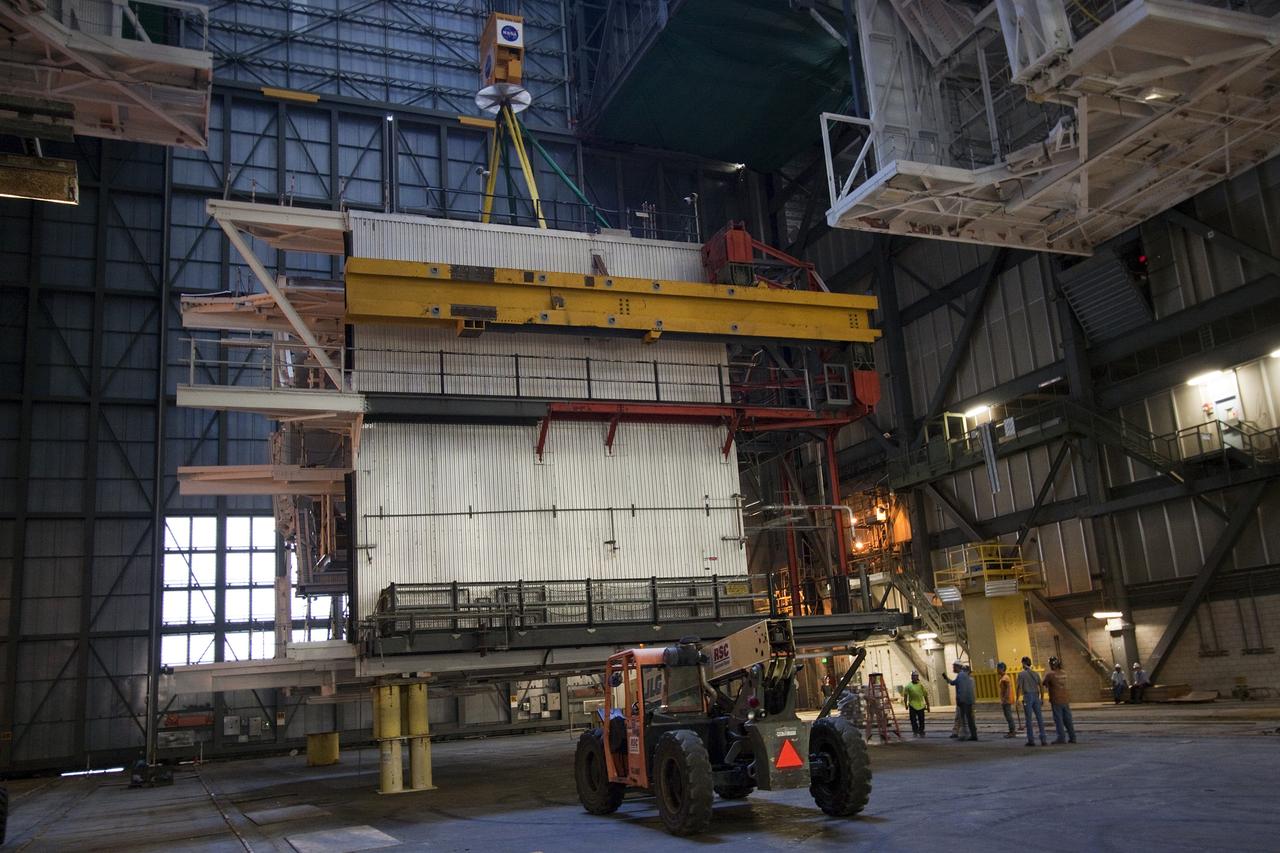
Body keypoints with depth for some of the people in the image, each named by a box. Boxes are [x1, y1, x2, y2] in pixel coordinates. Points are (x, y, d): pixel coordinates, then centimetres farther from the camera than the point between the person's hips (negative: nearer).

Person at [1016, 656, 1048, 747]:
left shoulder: (1021, 674, -2)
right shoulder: (1035, 674, 11)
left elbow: (1019, 687, -8)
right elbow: (1040, 687, 8)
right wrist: (1041, 698, 14)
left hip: (1027, 696, -4)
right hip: (1036, 696, 4)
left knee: (1029, 719, 1)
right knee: (1040, 718, 5)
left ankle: (1031, 740, 1)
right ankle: (1043, 740, 1)